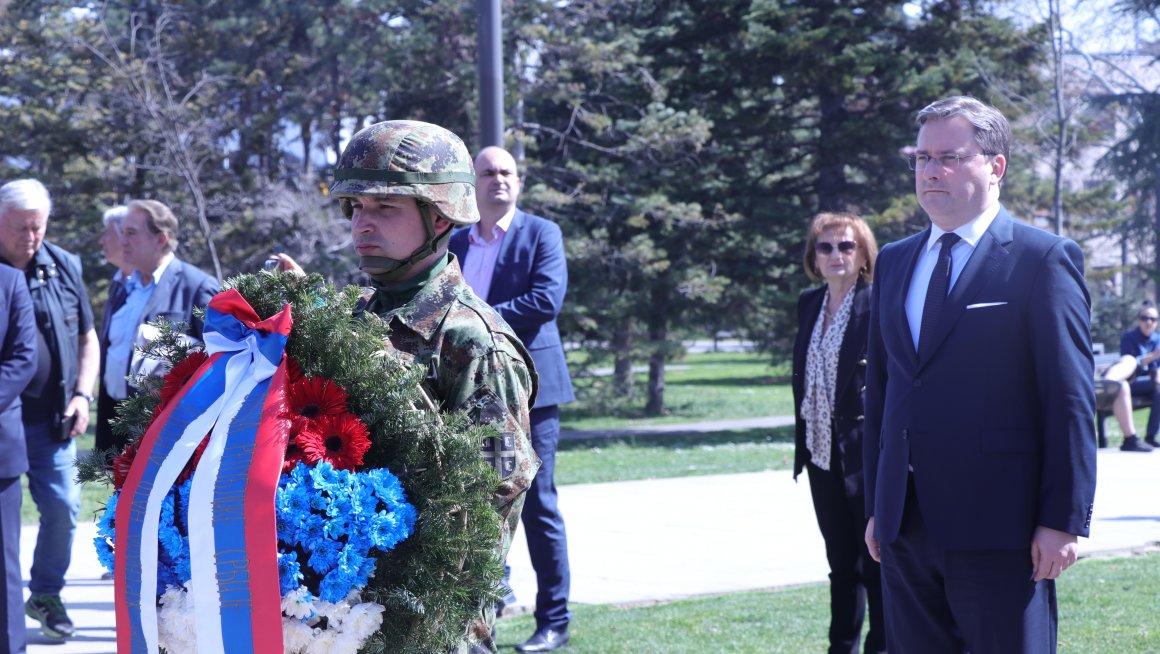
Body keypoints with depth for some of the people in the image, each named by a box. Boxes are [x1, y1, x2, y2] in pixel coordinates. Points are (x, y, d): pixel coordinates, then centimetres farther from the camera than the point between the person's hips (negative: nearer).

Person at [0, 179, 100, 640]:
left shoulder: (64, 267, 6)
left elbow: (87, 339, 14)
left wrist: (82, 396, 2)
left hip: (51, 420, 3)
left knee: (63, 508, 1)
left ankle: (46, 594, 21)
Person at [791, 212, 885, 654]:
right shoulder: (809, 304, 11)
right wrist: (802, 444, 13)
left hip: (866, 455, -7)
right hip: (822, 453, 7)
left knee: (877, 563, 0)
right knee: (841, 563, 14)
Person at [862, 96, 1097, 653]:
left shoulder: (1044, 260, -3)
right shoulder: (893, 263, 16)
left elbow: (1071, 399, -7)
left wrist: (1063, 521, -12)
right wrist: (875, 507, 14)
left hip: (998, 526, -6)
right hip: (905, 526, 6)